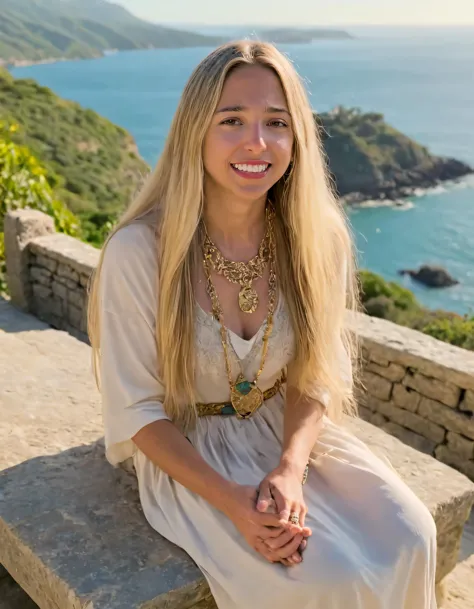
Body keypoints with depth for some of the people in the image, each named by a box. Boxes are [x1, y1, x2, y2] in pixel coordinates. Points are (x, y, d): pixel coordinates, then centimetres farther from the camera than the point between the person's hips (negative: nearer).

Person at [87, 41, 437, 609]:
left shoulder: (317, 238, -10)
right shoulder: (138, 250, -21)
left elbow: (317, 375, -2)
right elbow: (136, 410, -14)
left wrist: (289, 469, -20)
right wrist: (231, 501, -24)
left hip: (292, 435, 4)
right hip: (189, 454, -3)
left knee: (407, 537, -15)